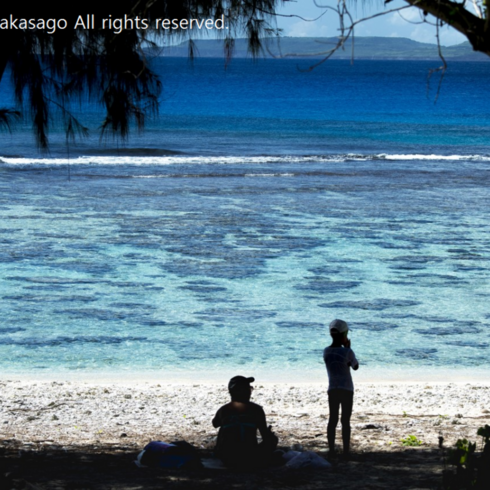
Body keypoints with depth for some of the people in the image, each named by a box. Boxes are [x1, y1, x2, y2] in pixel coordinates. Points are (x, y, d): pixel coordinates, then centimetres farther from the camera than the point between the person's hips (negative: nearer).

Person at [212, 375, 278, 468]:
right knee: (272, 439, 23)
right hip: (250, 460, -3)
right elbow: (265, 436, -1)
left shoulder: (223, 410, 2)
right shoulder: (255, 409, -7)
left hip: (227, 460, 3)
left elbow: (215, 424, 25)